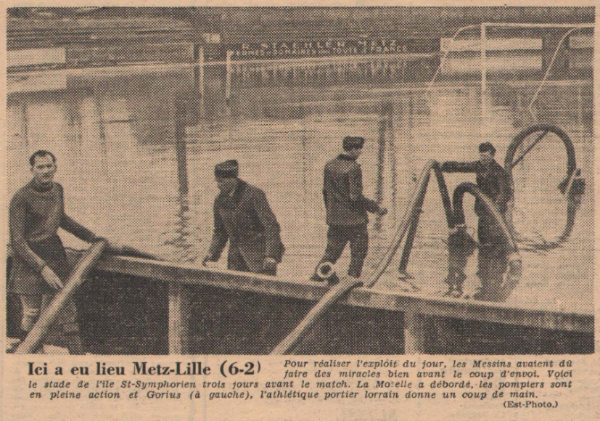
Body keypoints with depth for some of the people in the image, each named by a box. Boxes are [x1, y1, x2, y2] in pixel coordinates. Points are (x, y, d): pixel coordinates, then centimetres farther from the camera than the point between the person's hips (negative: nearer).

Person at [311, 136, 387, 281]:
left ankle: (316, 277, 8)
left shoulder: (329, 166, 5)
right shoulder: (353, 168, -17)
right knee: (358, 253, 7)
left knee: (331, 251, 15)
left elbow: (325, 191, 13)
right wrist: (377, 208, -11)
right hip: (354, 219, -7)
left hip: (334, 219, 7)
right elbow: (356, 197, -20)